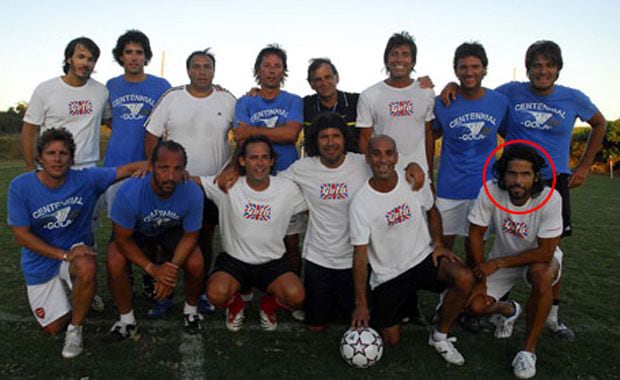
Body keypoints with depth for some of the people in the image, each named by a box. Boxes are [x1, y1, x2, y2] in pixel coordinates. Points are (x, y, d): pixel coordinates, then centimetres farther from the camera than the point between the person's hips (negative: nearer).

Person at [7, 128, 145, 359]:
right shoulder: (20, 187, -16)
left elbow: (127, 169, -18)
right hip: (41, 263, 1)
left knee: (88, 269, -38)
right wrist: (65, 254, -23)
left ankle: (75, 329, -11)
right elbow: (21, 235, -15)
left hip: (77, 250, -1)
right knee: (54, 328, 6)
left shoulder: (86, 179, -16)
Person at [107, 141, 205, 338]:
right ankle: (127, 319, 1)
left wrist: (172, 268, -29)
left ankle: (191, 310, 11)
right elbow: (123, 239, -24)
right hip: (136, 231, 0)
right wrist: (152, 269, -32)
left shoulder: (193, 193, -33)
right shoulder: (129, 192, -37)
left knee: (196, 264, -22)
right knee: (115, 263, -26)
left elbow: (190, 236, -17)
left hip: (172, 230, 1)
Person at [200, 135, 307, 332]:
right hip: (234, 260, 0)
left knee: (296, 296, -26)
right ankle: (236, 305, 11)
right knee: (216, 294, -30)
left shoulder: (288, 189, -5)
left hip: (272, 262, 1)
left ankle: (269, 305, 13)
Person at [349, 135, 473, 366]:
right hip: (387, 275, -2)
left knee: (464, 279, -27)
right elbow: (360, 254, -13)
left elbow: (431, 212, 12)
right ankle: (377, 311, 38)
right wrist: (360, 303, -13)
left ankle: (439, 337, -2)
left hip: (423, 258, 2)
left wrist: (438, 244, -5)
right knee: (390, 340, 2)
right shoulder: (360, 204, -16)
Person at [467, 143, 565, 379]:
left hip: (540, 258, -2)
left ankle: (529, 350, -16)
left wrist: (496, 264, -27)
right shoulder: (490, 191, -25)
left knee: (541, 275, -37)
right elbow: (476, 234, -13)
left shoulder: (550, 198, -30)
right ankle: (509, 310, 26)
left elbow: (545, 252, -27)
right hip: (502, 257, 3)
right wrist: (481, 276, -11)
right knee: (475, 305, -13)